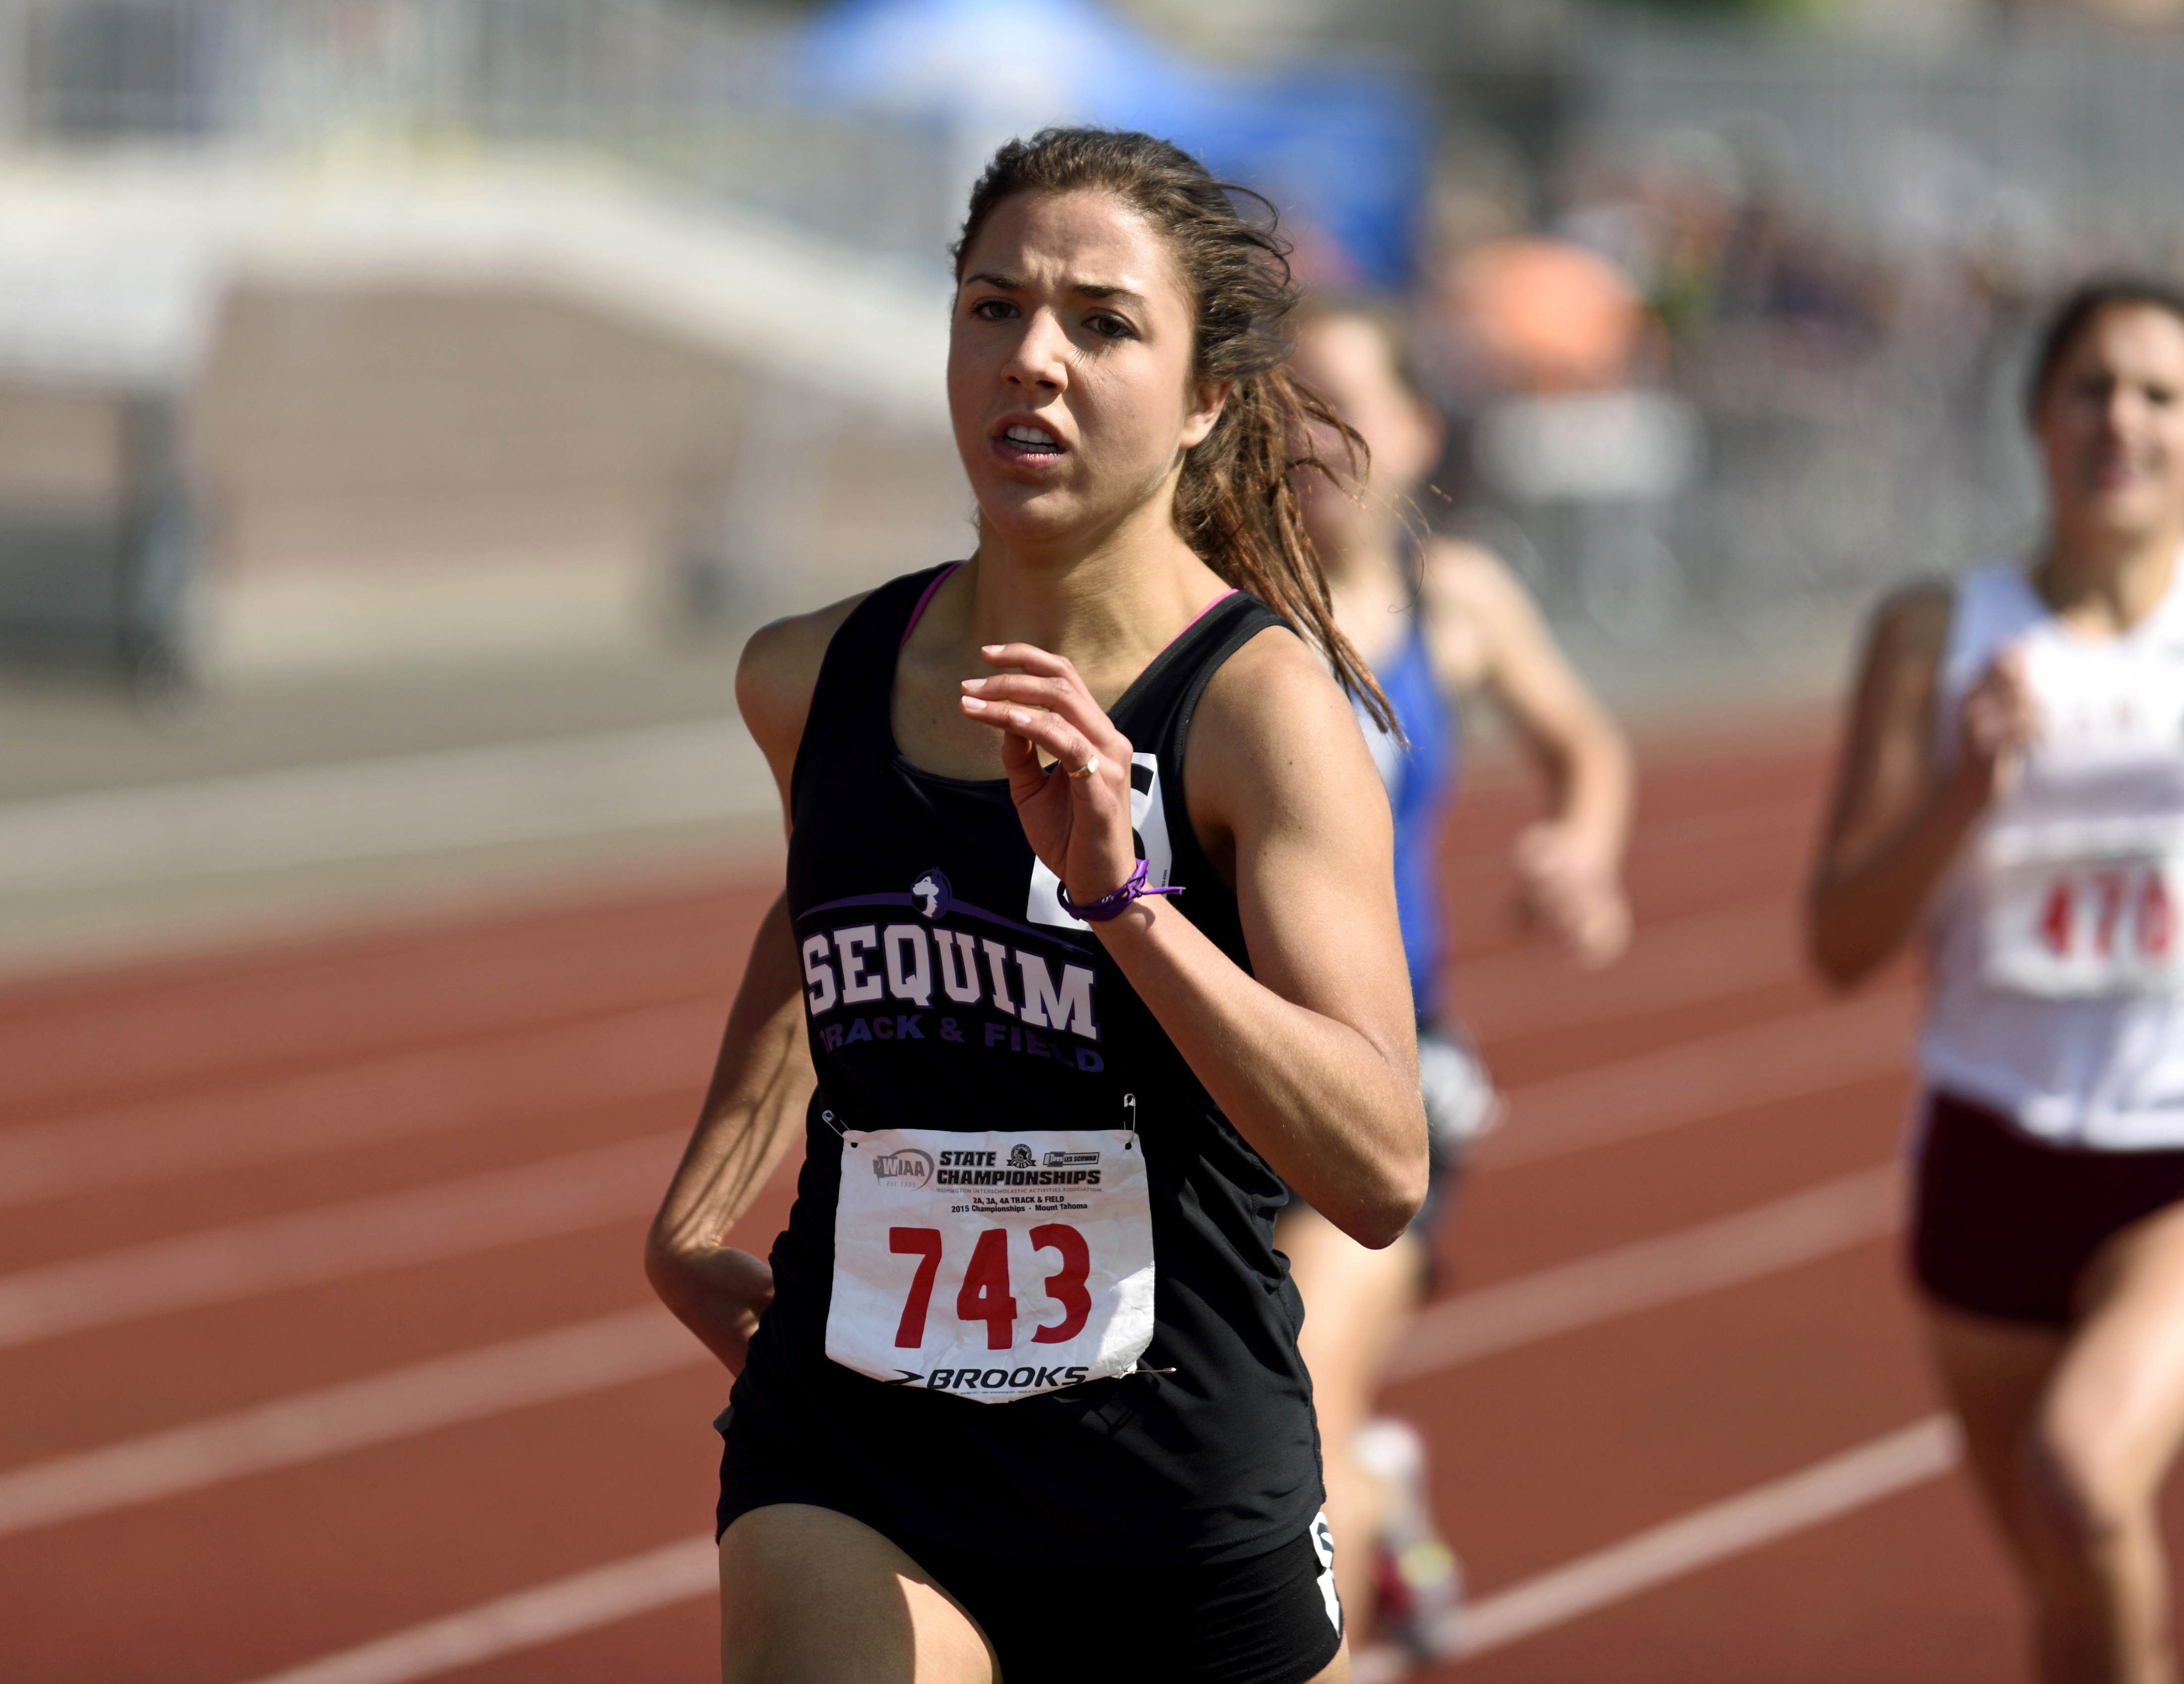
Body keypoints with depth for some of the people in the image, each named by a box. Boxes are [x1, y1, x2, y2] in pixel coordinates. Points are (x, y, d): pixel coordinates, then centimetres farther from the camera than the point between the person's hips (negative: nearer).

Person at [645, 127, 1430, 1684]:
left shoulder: (1260, 705, -12)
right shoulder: (810, 680, 3)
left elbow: (1380, 1174, -24)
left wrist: (1120, 893, -32)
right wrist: (698, 1206, 18)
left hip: (1186, 1489, -2)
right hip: (849, 1476, 2)